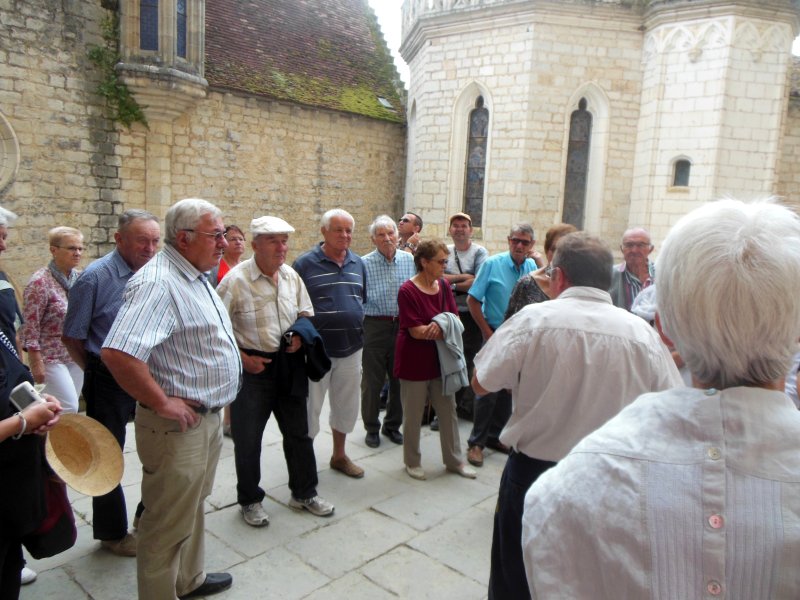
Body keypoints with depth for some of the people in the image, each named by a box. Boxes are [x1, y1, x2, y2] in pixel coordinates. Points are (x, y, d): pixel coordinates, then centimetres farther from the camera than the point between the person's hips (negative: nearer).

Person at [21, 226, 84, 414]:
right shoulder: (40, 282, -14)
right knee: (69, 408, -8)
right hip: (52, 356, -6)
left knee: (69, 406, 12)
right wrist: (36, 363, -15)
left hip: (77, 355, 6)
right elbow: (30, 327, -14)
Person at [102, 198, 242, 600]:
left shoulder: (195, 277, 8)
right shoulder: (156, 282, -23)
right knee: (169, 524, 8)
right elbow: (117, 353, -35)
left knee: (192, 507, 26)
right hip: (178, 426, -10)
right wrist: (162, 403, -24)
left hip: (208, 417, 10)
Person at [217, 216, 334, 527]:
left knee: (298, 432, 15)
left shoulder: (291, 275, 4)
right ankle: (250, 501, 29)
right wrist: (243, 358, -14)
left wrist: (301, 335, -5)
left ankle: (304, 493, 34)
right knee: (247, 438, 8)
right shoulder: (236, 279, -14)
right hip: (252, 367, -5)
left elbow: (306, 312, 15)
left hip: (289, 363, 5)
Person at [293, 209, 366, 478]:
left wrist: (358, 325, 10)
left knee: (346, 406, 17)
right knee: (309, 408, 5)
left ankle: (339, 455, 36)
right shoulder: (305, 263, -9)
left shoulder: (358, 264, 7)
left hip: (351, 348, 5)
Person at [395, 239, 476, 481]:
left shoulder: (444, 286, 3)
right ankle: (412, 461, 28)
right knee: (413, 415, 9)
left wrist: (439, 327, -21)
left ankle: (454, 460, 28)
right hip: (414, 362, -6)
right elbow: (416, 331, -21)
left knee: (448, 410, 13)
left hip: (441, 360, 6)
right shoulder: (407, 291, -17)